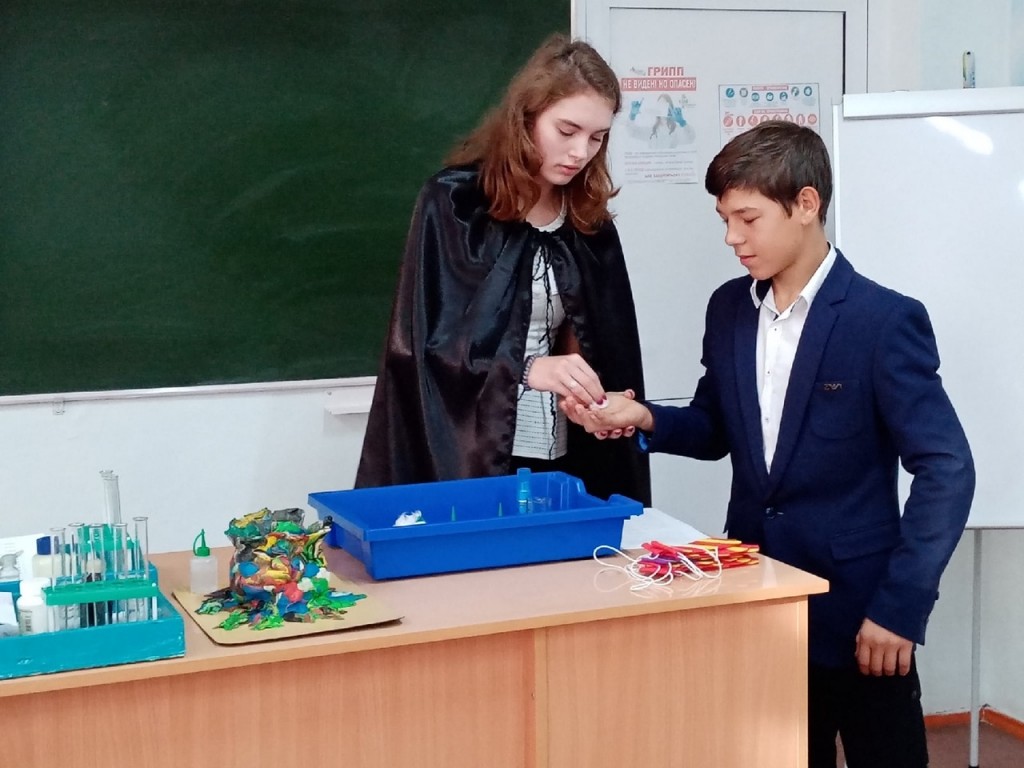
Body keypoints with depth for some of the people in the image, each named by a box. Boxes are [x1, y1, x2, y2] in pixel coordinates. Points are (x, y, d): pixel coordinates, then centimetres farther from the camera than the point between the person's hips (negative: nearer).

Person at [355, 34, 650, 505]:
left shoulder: (589, 218, 7)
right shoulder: (453, 203, -7)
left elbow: (606, 348, 9)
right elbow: (423, 339, -12)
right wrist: (525, 368, -24)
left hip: (564, 456, 5)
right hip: (462, 456, -4)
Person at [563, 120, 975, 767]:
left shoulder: (885, 320, -15)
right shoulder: (729, 308, 4)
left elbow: (946, 470, -16)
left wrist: (900, 606, -18)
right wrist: (646, 420, -6)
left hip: (854, 607, -5)